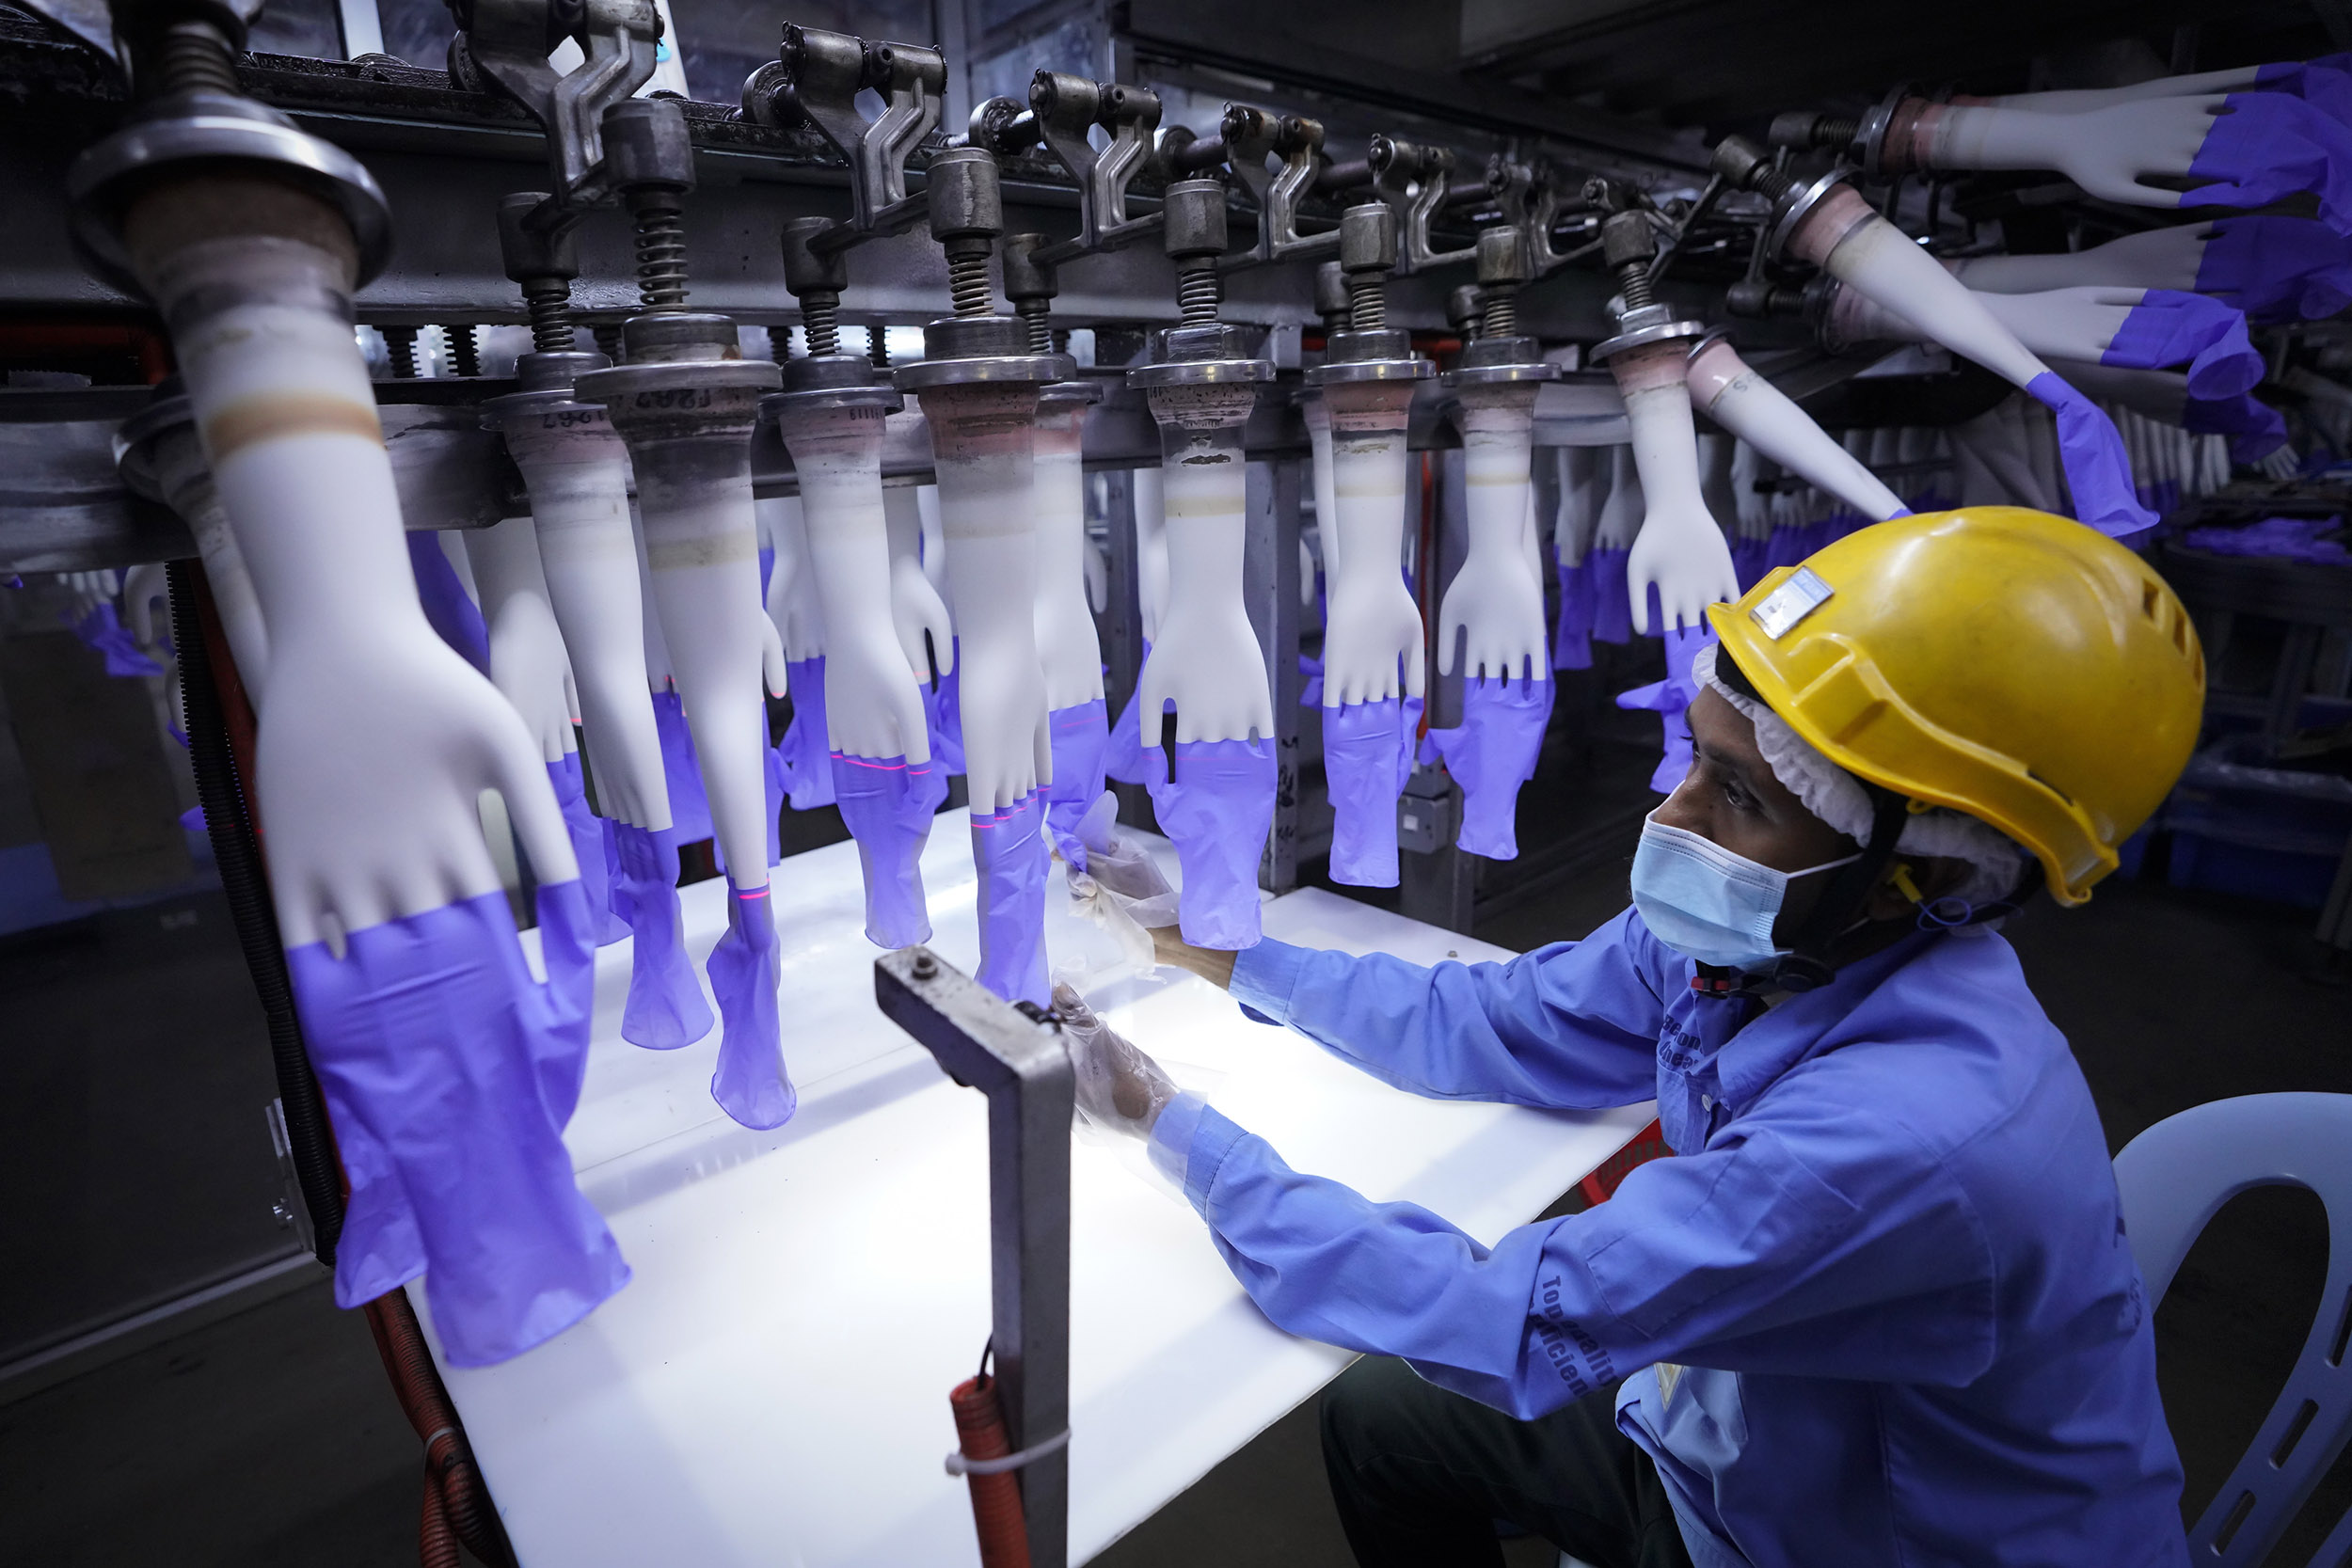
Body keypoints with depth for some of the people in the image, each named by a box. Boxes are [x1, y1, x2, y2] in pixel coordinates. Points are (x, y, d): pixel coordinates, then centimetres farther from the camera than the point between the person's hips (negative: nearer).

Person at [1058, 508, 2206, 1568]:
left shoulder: (1907, 1130, -38)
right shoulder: (1753, 938, -16)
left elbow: (1514, 1327, -34)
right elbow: (1478, 1026, -6)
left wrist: (1170, 1125, -30)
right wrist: (1211, 949, -10)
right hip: (1747, 1437, 6)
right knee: (1380, 1412, 10)